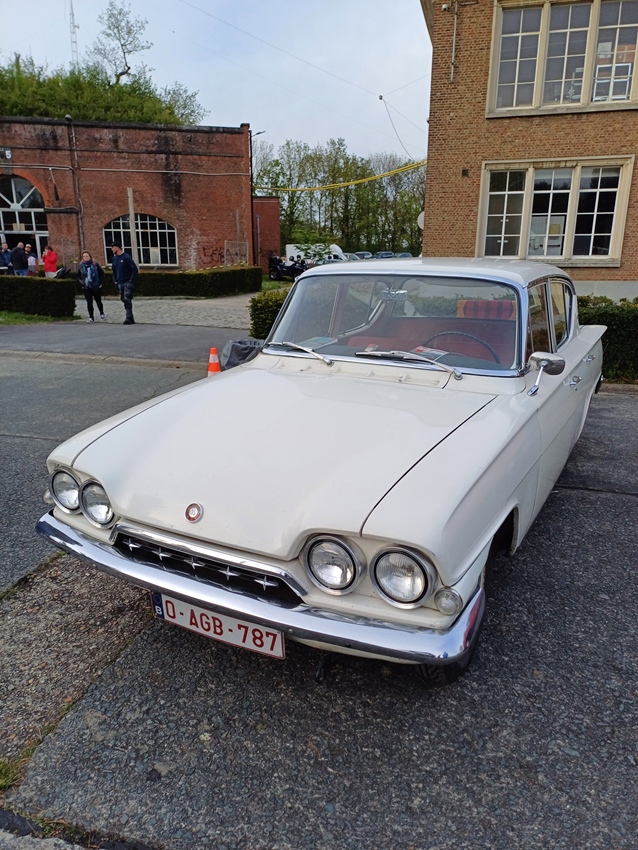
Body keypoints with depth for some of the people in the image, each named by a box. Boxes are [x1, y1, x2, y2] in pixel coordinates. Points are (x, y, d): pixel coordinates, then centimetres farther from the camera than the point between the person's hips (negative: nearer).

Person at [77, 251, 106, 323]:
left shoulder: (95, 264, -5)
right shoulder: (81, 266, 4)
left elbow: (102, 273, 2)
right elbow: (78, 276, 17)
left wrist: (100, 282, -4)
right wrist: (81, 282, 4)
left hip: (96, 287, -2)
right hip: (86, 288, 2)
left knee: (98, 301, 10)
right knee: (89, 302, 0)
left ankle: (102, 314, 33)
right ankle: (91, 317, 4)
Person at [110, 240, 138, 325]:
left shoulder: (126, 257, -9)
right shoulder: (114, 259, 12)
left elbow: (135, 269, -12)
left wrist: (131, 280, -15)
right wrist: (115, 281, 12)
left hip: (127, 283, -7)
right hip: (120, 283, 7)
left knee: (127, 299, -14)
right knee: (124, 300, 6)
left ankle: (129, 318, -12)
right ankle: (130, 319, 12)